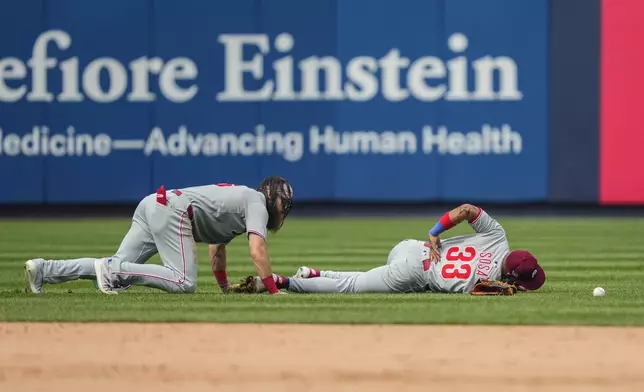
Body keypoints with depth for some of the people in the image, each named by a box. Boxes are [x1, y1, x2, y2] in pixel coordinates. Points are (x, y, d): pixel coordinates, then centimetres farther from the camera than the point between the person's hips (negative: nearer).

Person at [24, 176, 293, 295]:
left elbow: (217, 247, 41)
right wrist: (273, 290, -10)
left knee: (116, 270, 1)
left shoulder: (239, 198, 32)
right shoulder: (257, 202, 3)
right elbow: (257, 251, -11)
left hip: (153, 205, 9)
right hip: (173, 213, -9)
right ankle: (112, 268, -21)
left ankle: (43, 270, -9)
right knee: (185, 282, -18)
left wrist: (226, 287, 43)